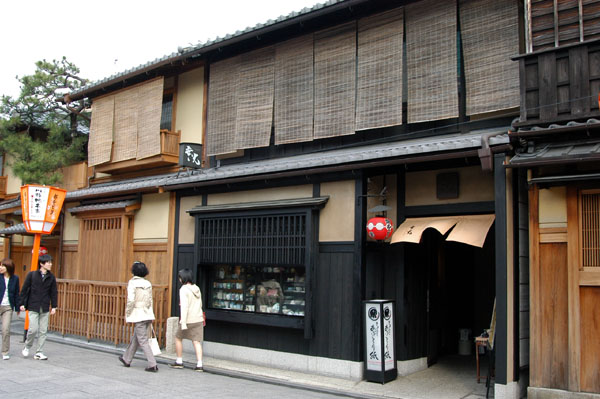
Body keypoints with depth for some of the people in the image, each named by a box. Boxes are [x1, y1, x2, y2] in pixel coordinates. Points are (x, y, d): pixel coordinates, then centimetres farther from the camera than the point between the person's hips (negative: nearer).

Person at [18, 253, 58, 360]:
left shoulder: (51, 277, 5)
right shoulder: (32, 275, -2)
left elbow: (54, 292, 10)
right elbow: (24, 290, 2)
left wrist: (54, 306, 5)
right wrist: (22, 303, -1)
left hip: (45, 308, 3)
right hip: (33, 307, -3)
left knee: (43, 331, 3)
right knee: (33, 329, -8)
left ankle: (39, 353, 13)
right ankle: (27, 347, 19)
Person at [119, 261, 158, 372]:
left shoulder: (132, 283, -10)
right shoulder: (148, 283, 8)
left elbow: (131, 300, -17)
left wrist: (127, 314, -4)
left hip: (138, 314, -7)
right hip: (148, 314, 7)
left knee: (143, 341, -3)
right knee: (135, 338, 21)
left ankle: (153, 365, -7)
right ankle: (127, 359, 37)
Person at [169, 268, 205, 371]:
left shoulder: (184, 289, -12)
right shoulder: (197, 288, 9)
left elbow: (184, 306, -19)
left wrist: (183, 323, -21)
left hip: (188, 320, -5)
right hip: (198, 319, 5)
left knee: (178, 338, 16)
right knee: (197, 341, 4)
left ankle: (179, 361, 22)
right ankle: (199, 365, -4)